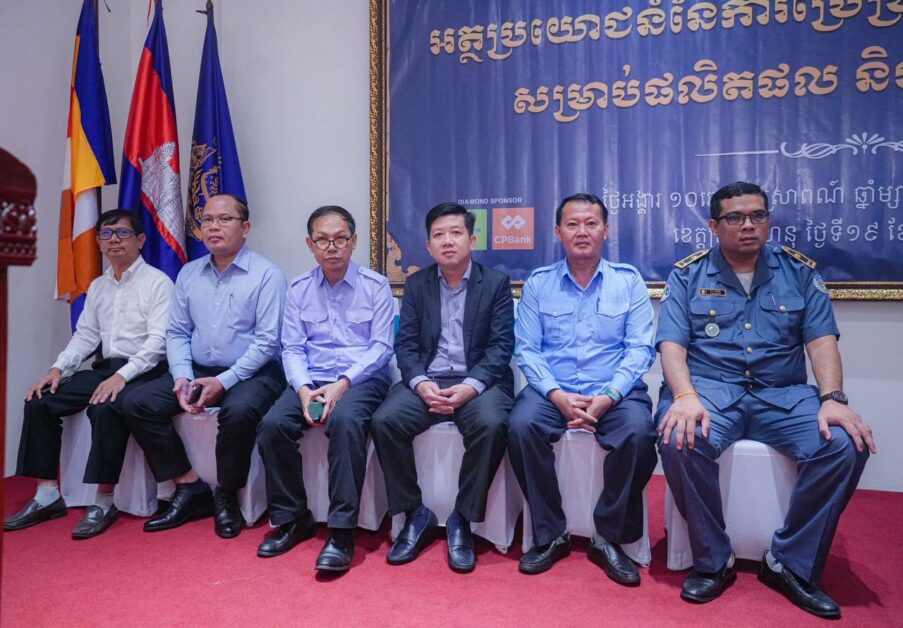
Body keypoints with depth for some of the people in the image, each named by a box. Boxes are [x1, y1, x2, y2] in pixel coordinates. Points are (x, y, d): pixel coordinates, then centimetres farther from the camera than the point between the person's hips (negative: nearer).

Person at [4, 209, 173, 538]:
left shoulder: (158, 282, -6)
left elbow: (158, 340, -15)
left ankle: (104, 502, -20)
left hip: (143, 372, -7)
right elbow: (84, 335, 14)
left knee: (105, 408, -33)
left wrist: (122, 375, -25)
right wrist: (58, 368, -3)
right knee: (39, 400, -6)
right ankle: (48, 495, 0)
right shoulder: (97, 286, 17)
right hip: (105, 368, 7)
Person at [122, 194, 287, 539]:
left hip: (252, 372, -6)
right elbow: (177, 332, 11)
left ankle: (226, 497, -8)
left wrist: (224, 381, -18)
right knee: (137, 404, -9)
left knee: (238, 411, -35)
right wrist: (182, 377, -6)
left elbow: (267, 340, -13)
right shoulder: (189, 274, 12)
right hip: (198, 370, 6)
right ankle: (190, 488, 0)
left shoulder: (267, 274, -7)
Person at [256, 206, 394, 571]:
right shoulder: (299, 289, 11)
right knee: (272, 425, -22)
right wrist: (303, 388, -12)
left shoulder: (376, 286, 2)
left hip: (362, 379, -3)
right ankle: (292, 519, -1)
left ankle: (342, 533, -26)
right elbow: (292, 348, 7)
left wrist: (343, 383, -17)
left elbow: (381, 346, -4)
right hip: (311, 379, 4)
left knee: (345, 420, -35)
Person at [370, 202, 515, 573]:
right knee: (384, 420, -24)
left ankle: (461, 521, -12)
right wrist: (420, 383, -16)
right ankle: (415, 514, -5)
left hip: (479, 381, -2)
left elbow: (501, 346, -4)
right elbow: (405, 344, 5)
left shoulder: (497, 282, 4)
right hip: (427, 380, 3)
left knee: (491, 425, -33)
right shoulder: (416, 284, 12)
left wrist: (470, 386, -20)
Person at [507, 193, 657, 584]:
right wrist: (558, 396, -15)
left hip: (614, 392, 0)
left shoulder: (628, 281, 7)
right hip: (552, 391, 1)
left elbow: (639, 349, 0)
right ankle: (550, 534, -8)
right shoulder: (538, 283, 8)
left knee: (639, 432, -30)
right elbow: (526, 350, 2)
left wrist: (607, 397, -16)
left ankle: (610, 538, -8)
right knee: (521, 425, -29)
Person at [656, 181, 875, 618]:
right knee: (681, 441, -33)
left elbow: (822, 339, 3)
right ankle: (713, 562, -9)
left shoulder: (798, 271, 11)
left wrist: (833, 398, -15)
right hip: (710, 388, -2)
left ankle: (792, 563, -4)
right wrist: (685, 396, -23)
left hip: (783, 394, 3)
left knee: (846, 444, -24)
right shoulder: (688, 274, 6)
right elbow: (671, 344, -4)